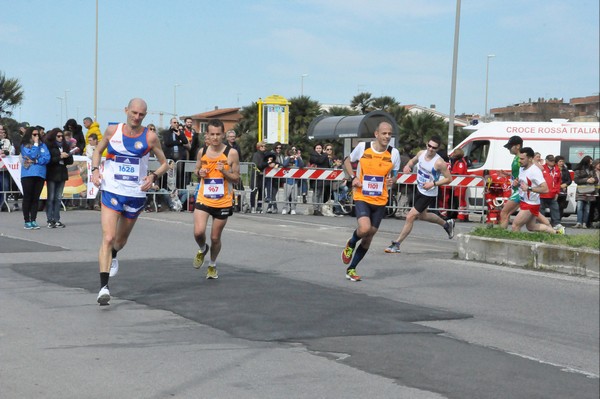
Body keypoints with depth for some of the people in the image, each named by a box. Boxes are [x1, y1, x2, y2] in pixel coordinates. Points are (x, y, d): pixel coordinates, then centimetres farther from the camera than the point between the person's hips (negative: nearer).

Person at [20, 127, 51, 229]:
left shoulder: (42, 145, 11)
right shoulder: (24, 146, 3)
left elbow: (47, 158, -2)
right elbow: (32, 155, -12)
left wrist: (34, 161, -11)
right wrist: (35, 144, -6)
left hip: (40, 175, 3)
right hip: (27, 175, -3)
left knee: (36, 198, 4)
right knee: (27, 198, 0)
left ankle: (33, 220, 7)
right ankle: (27, 221, 2)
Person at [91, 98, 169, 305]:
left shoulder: (150, 137, -4)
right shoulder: (112, 131, -2)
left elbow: (164, 163, 6)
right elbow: (98, 151, 14)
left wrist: (154, 176, -14)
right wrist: (95, 169, -5)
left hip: (136, 194, 1)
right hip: (111, 191, -1)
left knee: (121, 238, 20)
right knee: (108, 238, -16)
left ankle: (113, 256, 56)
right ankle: (103, 286, -19)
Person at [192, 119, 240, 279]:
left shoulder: (231, 153, -8)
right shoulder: (202, 152, 1)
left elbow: (236, 178, -3)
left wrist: (224, 171, -21)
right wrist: (199, 173, -7)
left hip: (223, 201, -1)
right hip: (203, 199, 1)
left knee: (215, 237, 9)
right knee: (198, 232, -17)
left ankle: (212, 265, 34)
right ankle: (202, 249, 19)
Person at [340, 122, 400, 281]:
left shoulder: (394, 153, -3)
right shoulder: (362, 147, -7)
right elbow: (347, 161, 10)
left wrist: (392, 180, -13)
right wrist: (353, 177, -6)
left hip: (380, 201, 3)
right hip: (362, 198, -3)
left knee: (368, 238, 8)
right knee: (364, 228, -26)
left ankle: (351, 269, 26)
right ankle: (350, 245, 10)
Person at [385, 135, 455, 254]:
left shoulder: (439, 162, -25)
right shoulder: (421, 153, -6)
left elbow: (449, 178, -18)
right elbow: (413, 161, 15)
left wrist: (433, 183, -27)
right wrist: (408, 166, -8)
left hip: (429, 194, -8)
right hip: (419, 190, 8)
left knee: (410, 217, -10)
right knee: (422, 215, 28)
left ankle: (397, 244, -2)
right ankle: (447, 224, 50)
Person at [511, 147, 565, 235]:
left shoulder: (535, 171, -24)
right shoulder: (521, 168, 3)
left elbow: (545, 189, -30)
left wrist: (529, 188, -35)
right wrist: (517, 183, -1)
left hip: (531, 204, -10)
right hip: (523, 201, 10)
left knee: (515, 225, -10)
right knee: (531, 227, 20)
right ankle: (557, 232, 31)